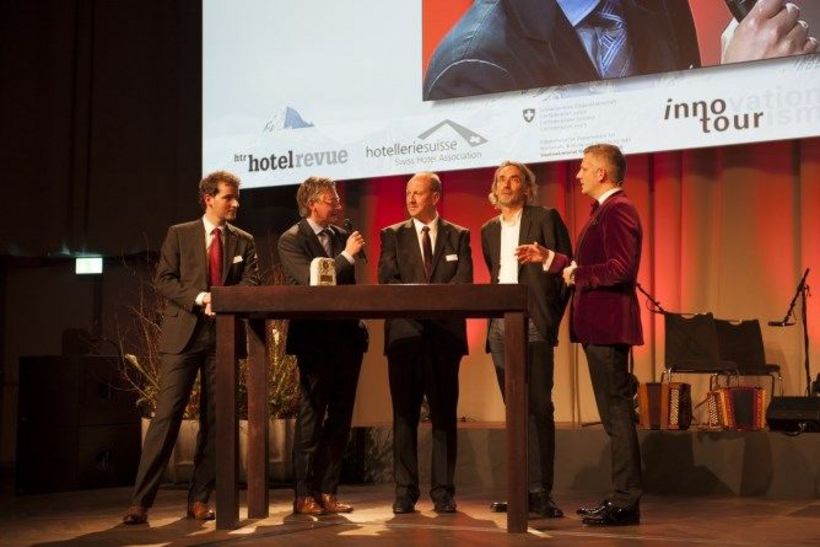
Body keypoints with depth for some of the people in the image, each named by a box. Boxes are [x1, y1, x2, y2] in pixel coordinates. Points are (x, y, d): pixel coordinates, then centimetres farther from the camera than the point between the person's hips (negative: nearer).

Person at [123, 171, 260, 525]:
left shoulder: (244, 241, 12)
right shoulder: (179, 234, 6)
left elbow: (251, 284, 3)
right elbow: (163, 280, -1)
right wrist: (199, 299, -16)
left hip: (224, 336, 3)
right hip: (183, 334, -3)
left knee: (214, 419, 4)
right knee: (167, 415, -8)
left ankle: (199, 499, 13)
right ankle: (141, 501, -5)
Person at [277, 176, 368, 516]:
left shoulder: (341, 236, 12)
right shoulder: (292, 240, -5)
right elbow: (312, 283, -17)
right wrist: (348, 255, -16)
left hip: (347, 337, 6)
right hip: (315, 339, -6)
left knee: (340, 420, 8)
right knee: (311, 419, -1)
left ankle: (328, 493, 16)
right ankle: (305, 496, 6)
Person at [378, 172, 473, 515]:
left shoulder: (458, 236, 9)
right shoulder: (392, 235, 11)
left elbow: (463, 281, -2)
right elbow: (387, 280, 0)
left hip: (445, 333, 0)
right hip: (405, 333, 0)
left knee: (444, 415, 2)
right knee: (404, 415, 2)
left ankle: (443, 492, 7)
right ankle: (405, 491, 7)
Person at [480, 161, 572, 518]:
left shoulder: (545, 218, 1)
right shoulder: (489, 230, 17)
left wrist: (552, 318, -6)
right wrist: (493, 312, 13)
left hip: (533, 326, -5)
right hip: (500, 328, 5)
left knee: (539, 408, -8)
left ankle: (541, 492, -6)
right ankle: (523, 489, 11)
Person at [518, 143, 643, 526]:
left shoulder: (617, 210, -14)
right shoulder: (605, 210, 19)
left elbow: (621, 268, -24)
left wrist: (577, 274, -13)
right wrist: (549, 258, 20)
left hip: (609, 326, -11)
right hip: (600, 326, 11)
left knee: (617, 413, -6)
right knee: (615, 414, 14)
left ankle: (625, 503, 0)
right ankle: (622, 497, 21)